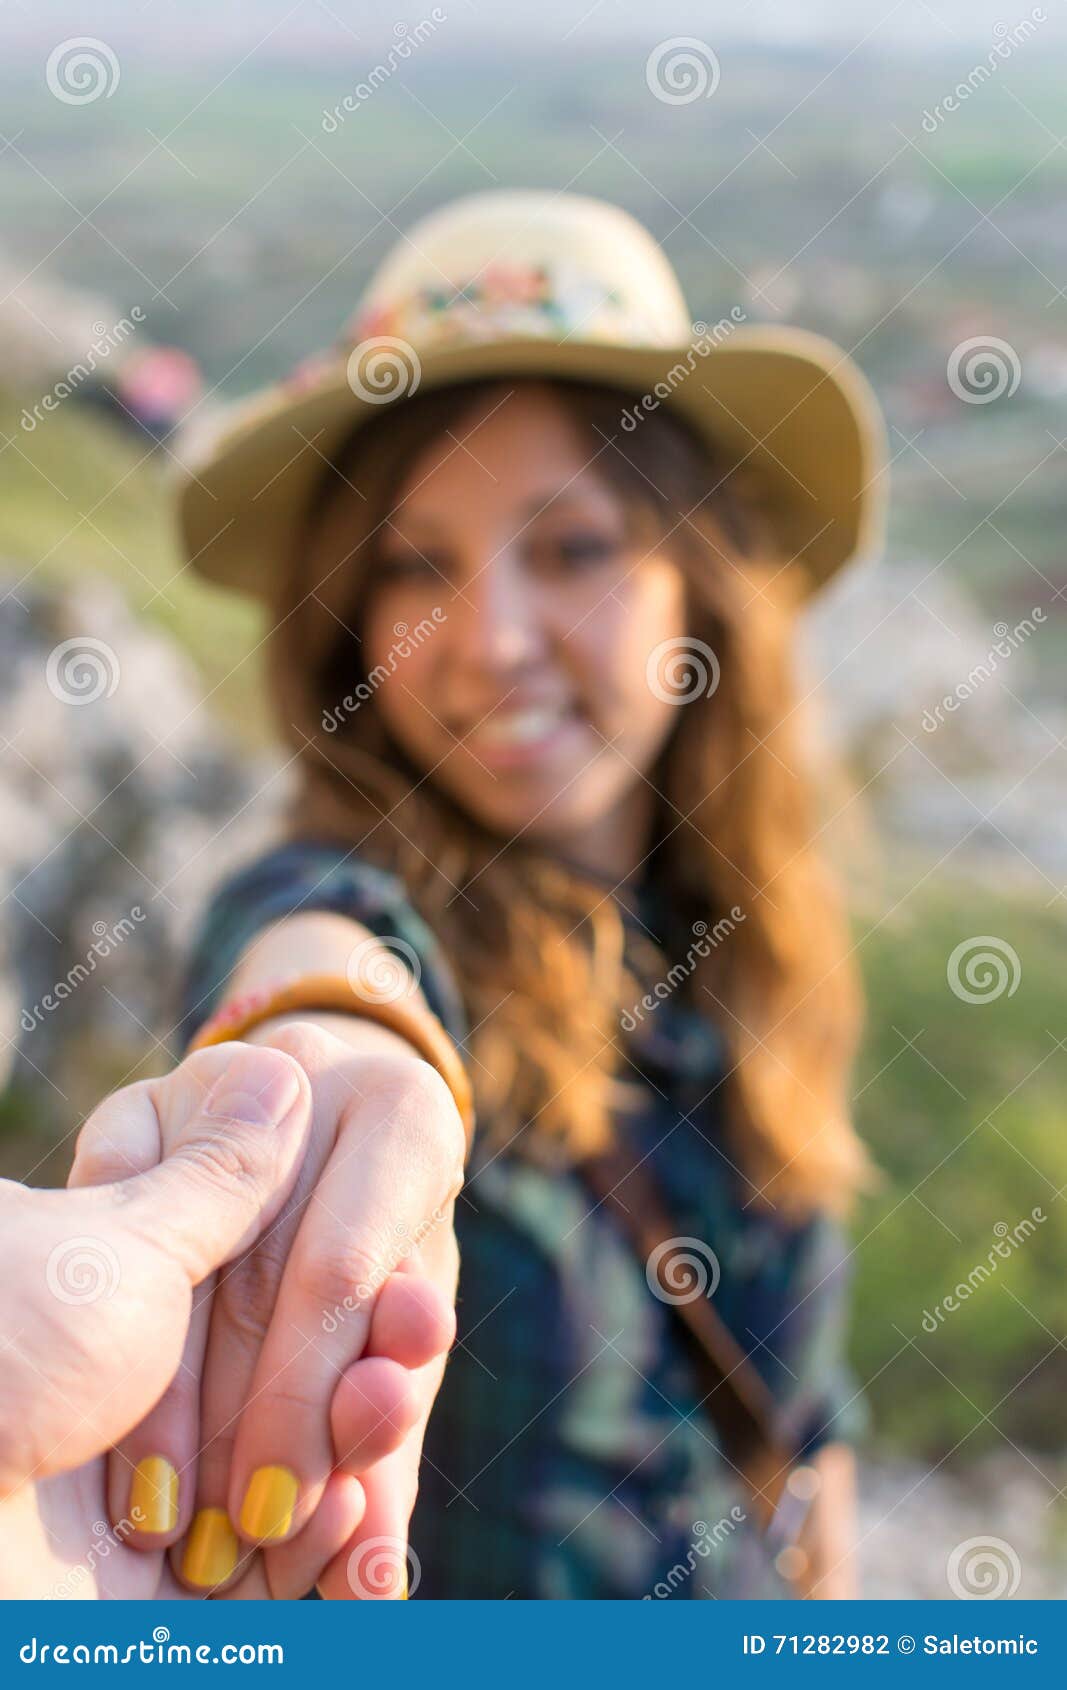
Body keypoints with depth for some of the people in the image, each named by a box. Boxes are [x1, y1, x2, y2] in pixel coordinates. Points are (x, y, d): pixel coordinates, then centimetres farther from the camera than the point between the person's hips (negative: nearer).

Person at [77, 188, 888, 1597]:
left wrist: (821, 1556, 13)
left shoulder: (749, 921, -7)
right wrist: (318, 1007, -68)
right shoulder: (333, 902, -23)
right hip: (423, 1599, -4)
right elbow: (314, 936, -49)